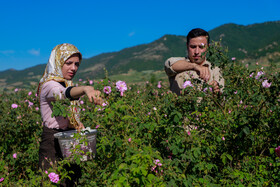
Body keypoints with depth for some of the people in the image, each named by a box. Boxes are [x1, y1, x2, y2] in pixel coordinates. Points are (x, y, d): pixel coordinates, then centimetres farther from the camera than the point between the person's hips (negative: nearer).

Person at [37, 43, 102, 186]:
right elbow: (65, 93, -39)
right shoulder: (49, 85, -15)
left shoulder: (67, 84, 12)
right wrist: (85, 89, -59)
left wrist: (77, 123, -1)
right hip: (53, 141, -8)